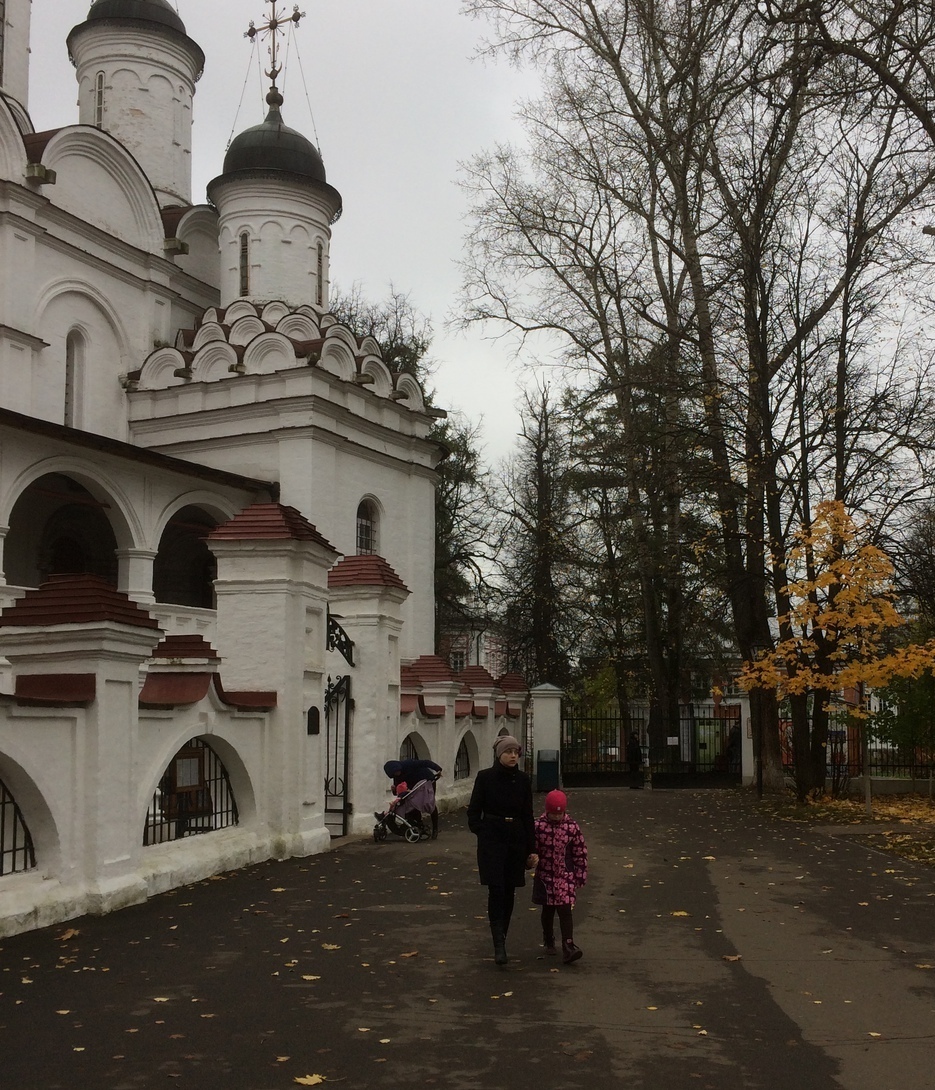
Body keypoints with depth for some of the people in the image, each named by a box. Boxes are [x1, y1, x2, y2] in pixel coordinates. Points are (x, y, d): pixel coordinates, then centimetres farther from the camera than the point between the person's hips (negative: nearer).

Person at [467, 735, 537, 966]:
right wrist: (481, 832, -11)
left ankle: (501, 936, 23)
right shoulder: (485, 777, -4)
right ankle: (499, 945, -11)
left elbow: (528, 816, 8)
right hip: (492, 838, -3)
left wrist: (532, 849, 7)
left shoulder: (523, 780, 4)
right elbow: (474, 811, 1)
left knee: (509, 891, 8)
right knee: (496, 890, -10)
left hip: (516, 839, 3)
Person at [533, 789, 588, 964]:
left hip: (565, 877, -1)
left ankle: (568, 948, -12)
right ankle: (548, 941, 33)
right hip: (545, 876, 1)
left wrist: (581, 875, 0)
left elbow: (580, 853, -1)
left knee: (565, 910, -9)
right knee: (548, 910, 14)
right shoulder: (538, 826, -8)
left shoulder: (572, 827, -7)